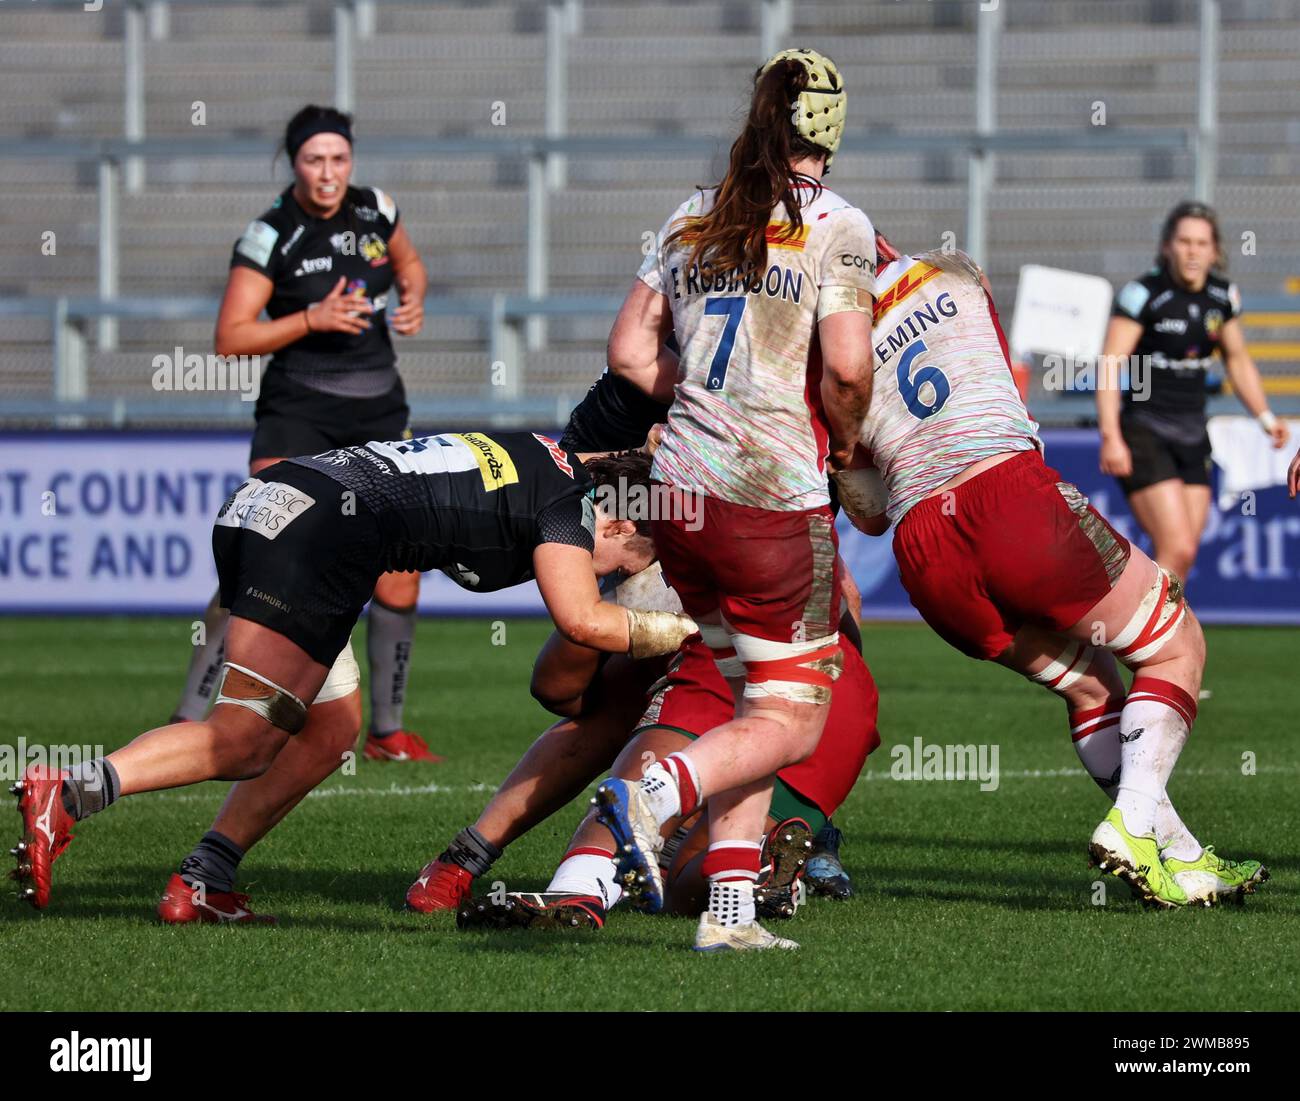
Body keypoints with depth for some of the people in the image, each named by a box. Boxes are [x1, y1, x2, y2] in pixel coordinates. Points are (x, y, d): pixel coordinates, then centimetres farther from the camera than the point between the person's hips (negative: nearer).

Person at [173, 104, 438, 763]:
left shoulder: (375, 211, 4)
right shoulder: (269, 237, -11)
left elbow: (408, 261, 25)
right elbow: (230, 338, -13)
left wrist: (412, 299, 3)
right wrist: (312, 319, -23)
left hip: (381, 412, 5)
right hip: (299, 412, -5)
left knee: (400, 575, 3)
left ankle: (386, 730, 18)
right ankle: (189, 721, -8)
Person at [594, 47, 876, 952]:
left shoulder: (693, 219, 10)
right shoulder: (835, 226, -7)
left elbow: (629, 352, 10)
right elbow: (848, 367, -17)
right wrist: (843, 437, 2)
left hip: (681, 494, 6)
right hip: (776, 503, -6)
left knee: (754, 701, 15)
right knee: (792, 722, 1)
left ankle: (730, 909, 6)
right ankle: (655, 793, -24)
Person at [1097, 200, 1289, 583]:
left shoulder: (1223, 296, 5)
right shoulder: (1143, 294, -13)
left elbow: (1238, 360, 19)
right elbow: (1109, 365, -16)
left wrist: (1265, 417, 6)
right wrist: (1111, 437, -24)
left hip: (1192, 437, 6)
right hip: (1144, 434, -6)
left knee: (1180, 561, 3)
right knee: (1177, 550, -18)